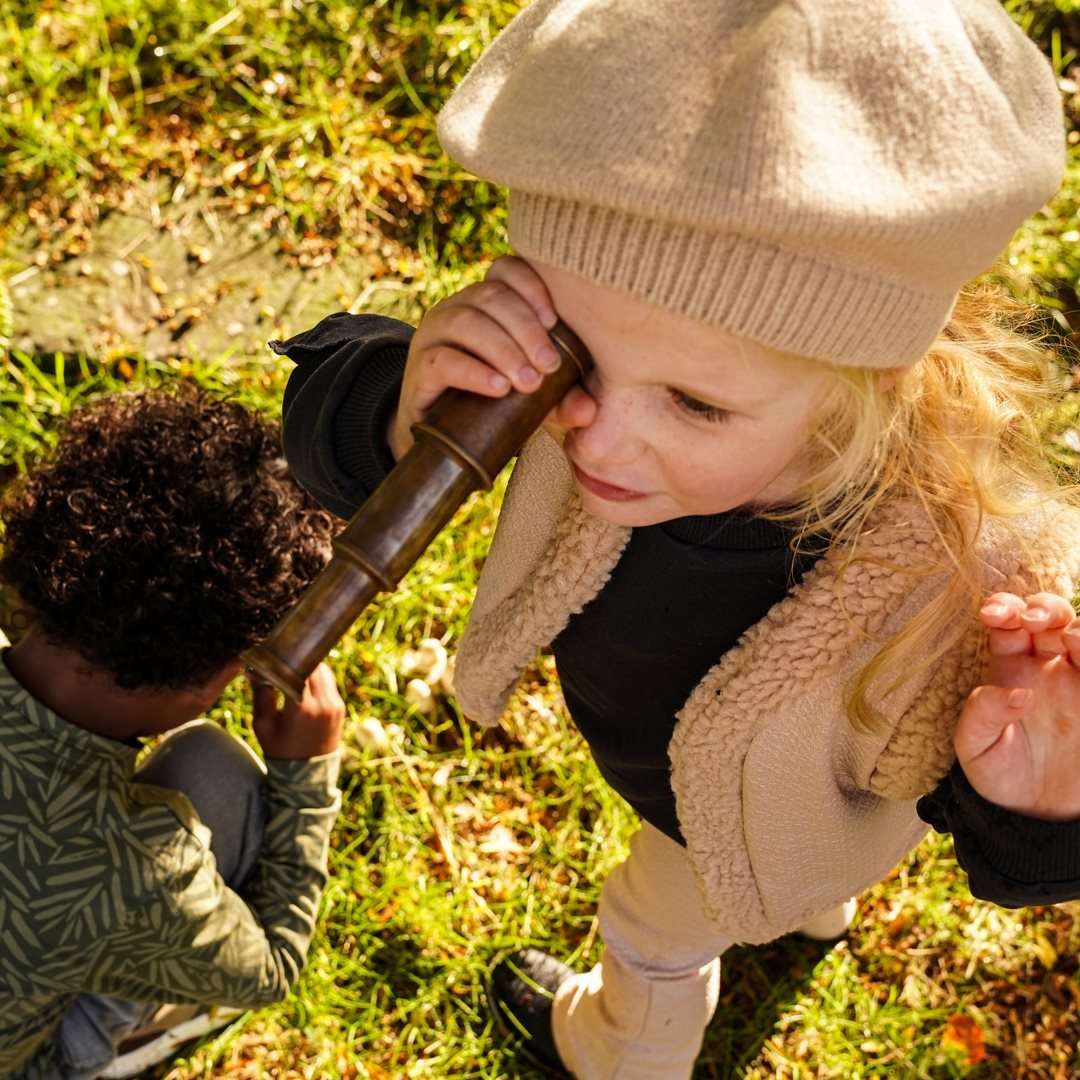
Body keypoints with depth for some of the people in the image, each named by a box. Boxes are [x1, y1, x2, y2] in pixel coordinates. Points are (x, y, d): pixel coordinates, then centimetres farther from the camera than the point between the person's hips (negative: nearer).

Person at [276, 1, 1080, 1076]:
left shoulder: (961, 583, -49)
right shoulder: (583, 347, -40)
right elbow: (326, 433, -28)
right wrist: (400, 414, -52)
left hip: (773, 817, -4)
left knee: (656, 940, 32)